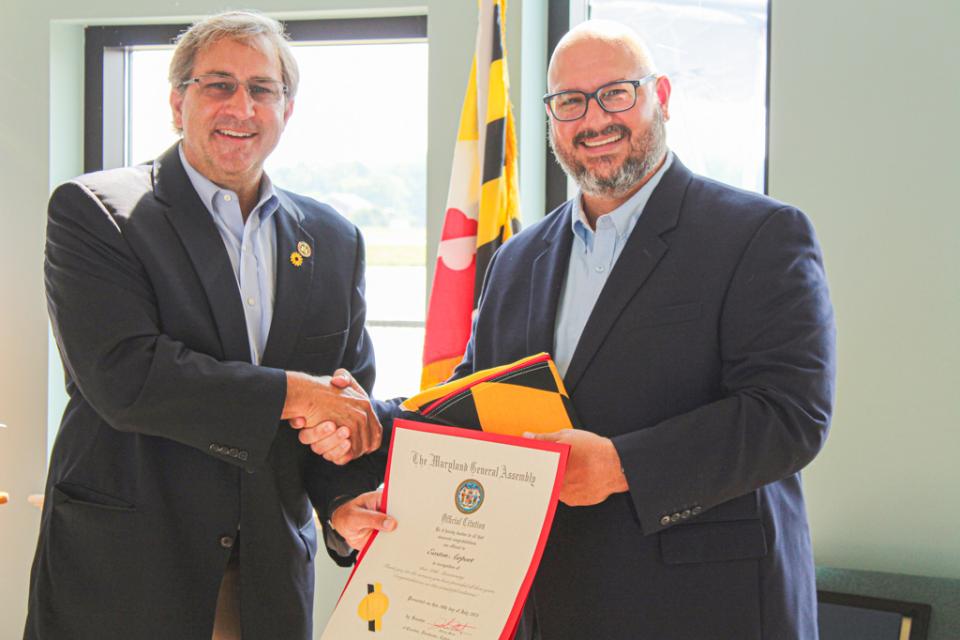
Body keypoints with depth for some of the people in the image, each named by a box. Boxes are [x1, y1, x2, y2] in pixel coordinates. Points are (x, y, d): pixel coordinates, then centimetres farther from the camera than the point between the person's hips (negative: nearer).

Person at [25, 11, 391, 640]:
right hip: (121, 577, -4)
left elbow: (353, 396, 13)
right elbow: (121, 375, -19)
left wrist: (346, 492, -9)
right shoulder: (93, 211, -6)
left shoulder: (334, 240, 10)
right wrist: (289, 394, -18)